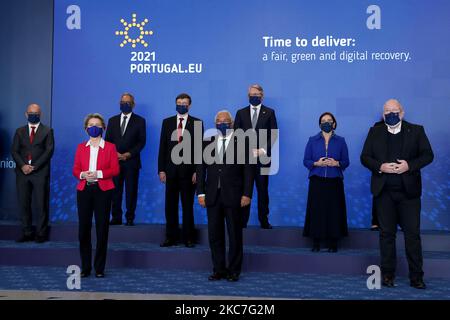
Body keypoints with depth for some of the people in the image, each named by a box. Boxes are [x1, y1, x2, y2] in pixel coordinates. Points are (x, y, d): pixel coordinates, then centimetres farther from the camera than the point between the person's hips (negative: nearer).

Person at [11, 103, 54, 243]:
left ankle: (41, 233, 5)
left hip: (40, 172, -3)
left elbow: (49, 151, -3)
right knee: (23, 203, 4)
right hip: (23, 172, 3)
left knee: (41, 204, -2)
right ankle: (27, 232, 12)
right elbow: (14, 151, 8)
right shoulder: (20, 131, 16)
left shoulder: (47, 131, 7)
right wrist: (22, 165, -9)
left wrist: (34, 166, -11)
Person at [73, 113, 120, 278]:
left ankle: (99, 268, 7)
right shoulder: (81, 147, 14)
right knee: (83, 228, 0)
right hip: (84, 190, 2)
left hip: (103, 190, -2)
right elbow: (75, 169, 9)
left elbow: (115, 169, -2)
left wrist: (98, 174, -16)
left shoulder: (110, 147, 7)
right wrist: (83, 174, -13)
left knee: (102, 228, -2)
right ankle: (85, 267, 9)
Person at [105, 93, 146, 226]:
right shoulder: (112, 120, 14)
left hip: (131, 161, -2)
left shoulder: (139, 121, 5)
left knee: (131, 191, -1)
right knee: (115, 190, 2)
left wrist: (129, 154, -10)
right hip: (114, 160, 3)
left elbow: (142, 141, -1)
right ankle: (116, 218, 8)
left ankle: (130, 218, 5)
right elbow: (108, 140, 11)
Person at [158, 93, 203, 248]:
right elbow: (162, 147, 6)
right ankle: (171, 237, 14)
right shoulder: (167, 122, 9)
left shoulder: (197, 123, 2)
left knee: (188, 205, 5)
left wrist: (197, 171, -8)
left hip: (188, 169, -2)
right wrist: (161, 169, 0)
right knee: (170, 205, 6)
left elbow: (199, 148, -2)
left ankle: (188, 238, 13)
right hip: (171, 169, 2)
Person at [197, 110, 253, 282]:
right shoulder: (208, 143, 10)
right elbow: (201, 168, 9)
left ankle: (234, 271, 15)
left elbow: (248, 171, -2)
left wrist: (247, 194, -9)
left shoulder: (242, 143, 1)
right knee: (215, 235, 6)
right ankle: (218, 269, 17)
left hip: (233, 196, -3)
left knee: (235, 235, 4)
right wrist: (201, 192, 1)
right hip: (213, 196, 3)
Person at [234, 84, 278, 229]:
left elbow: (274, 135, 1)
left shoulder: (269, 112, 7)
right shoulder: (241, 113, 10)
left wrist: (263, 150, -10)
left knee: (263, 190, 4)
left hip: (262, 157, -1)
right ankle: (242, 221, 7)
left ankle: (264, 220, 11)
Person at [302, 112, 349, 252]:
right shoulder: (312, 140, 8)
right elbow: (306, 161, 5)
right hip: (317, 181, 0)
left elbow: (346, 162, 7)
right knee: (316, 210, -3)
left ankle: (333, 242, 7)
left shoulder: (340, 141, 8)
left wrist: (336, 163, -13)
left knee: (334, 211, -2)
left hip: (334, 181, 0)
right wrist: (317, 163, -13)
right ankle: (316, 242, 6)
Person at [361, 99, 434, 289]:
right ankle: (388, 274, 14)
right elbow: (365, 157, 6)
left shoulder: (416, 131, 7)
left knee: (413, 233, 0)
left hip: (409, 191, -1)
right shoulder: (375, 132, 10)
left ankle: (416, 277, 8)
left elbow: (428, 155, 3)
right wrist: (380, 167, -12)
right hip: (384, 191, 1)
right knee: (387, 233, 6)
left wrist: (409, 165, -14)